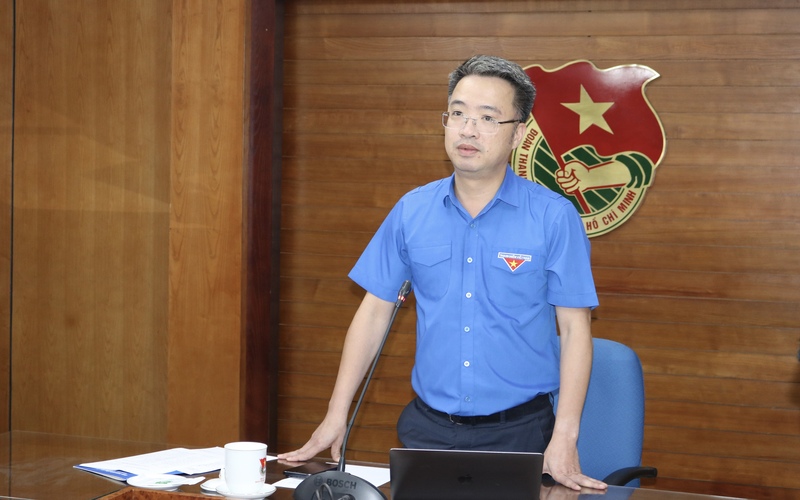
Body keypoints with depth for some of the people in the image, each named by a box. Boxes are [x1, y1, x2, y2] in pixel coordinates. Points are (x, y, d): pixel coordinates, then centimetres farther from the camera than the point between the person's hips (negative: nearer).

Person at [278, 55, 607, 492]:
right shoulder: (411, 211, 2)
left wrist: (564, 440, -14)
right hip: (428, 428, 3)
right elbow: (374, 312, 6)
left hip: (518, 431, -2)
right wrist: (335, 418, 2)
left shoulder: (554, 218, -7)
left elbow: (574, 328, -7)